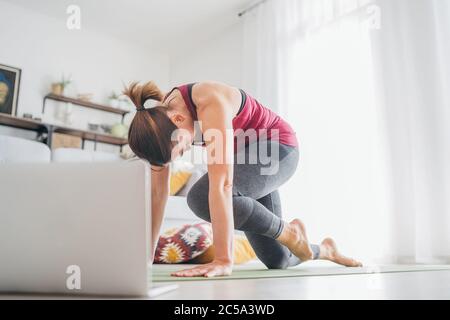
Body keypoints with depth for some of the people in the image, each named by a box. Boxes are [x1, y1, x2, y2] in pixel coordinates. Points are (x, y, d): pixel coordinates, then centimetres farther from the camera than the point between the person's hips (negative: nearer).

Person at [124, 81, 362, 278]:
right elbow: (157, 193, -12)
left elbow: (221, 185, -41)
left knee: (201, 196, -30)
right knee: (277, 260, 7)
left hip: (277, 149, -6)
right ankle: (325, 249, 43)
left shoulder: (210, 103, -34)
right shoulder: (159, 120, -14)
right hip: (245, 156, 7)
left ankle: (289, 232, -7)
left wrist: (224, 260, -42)